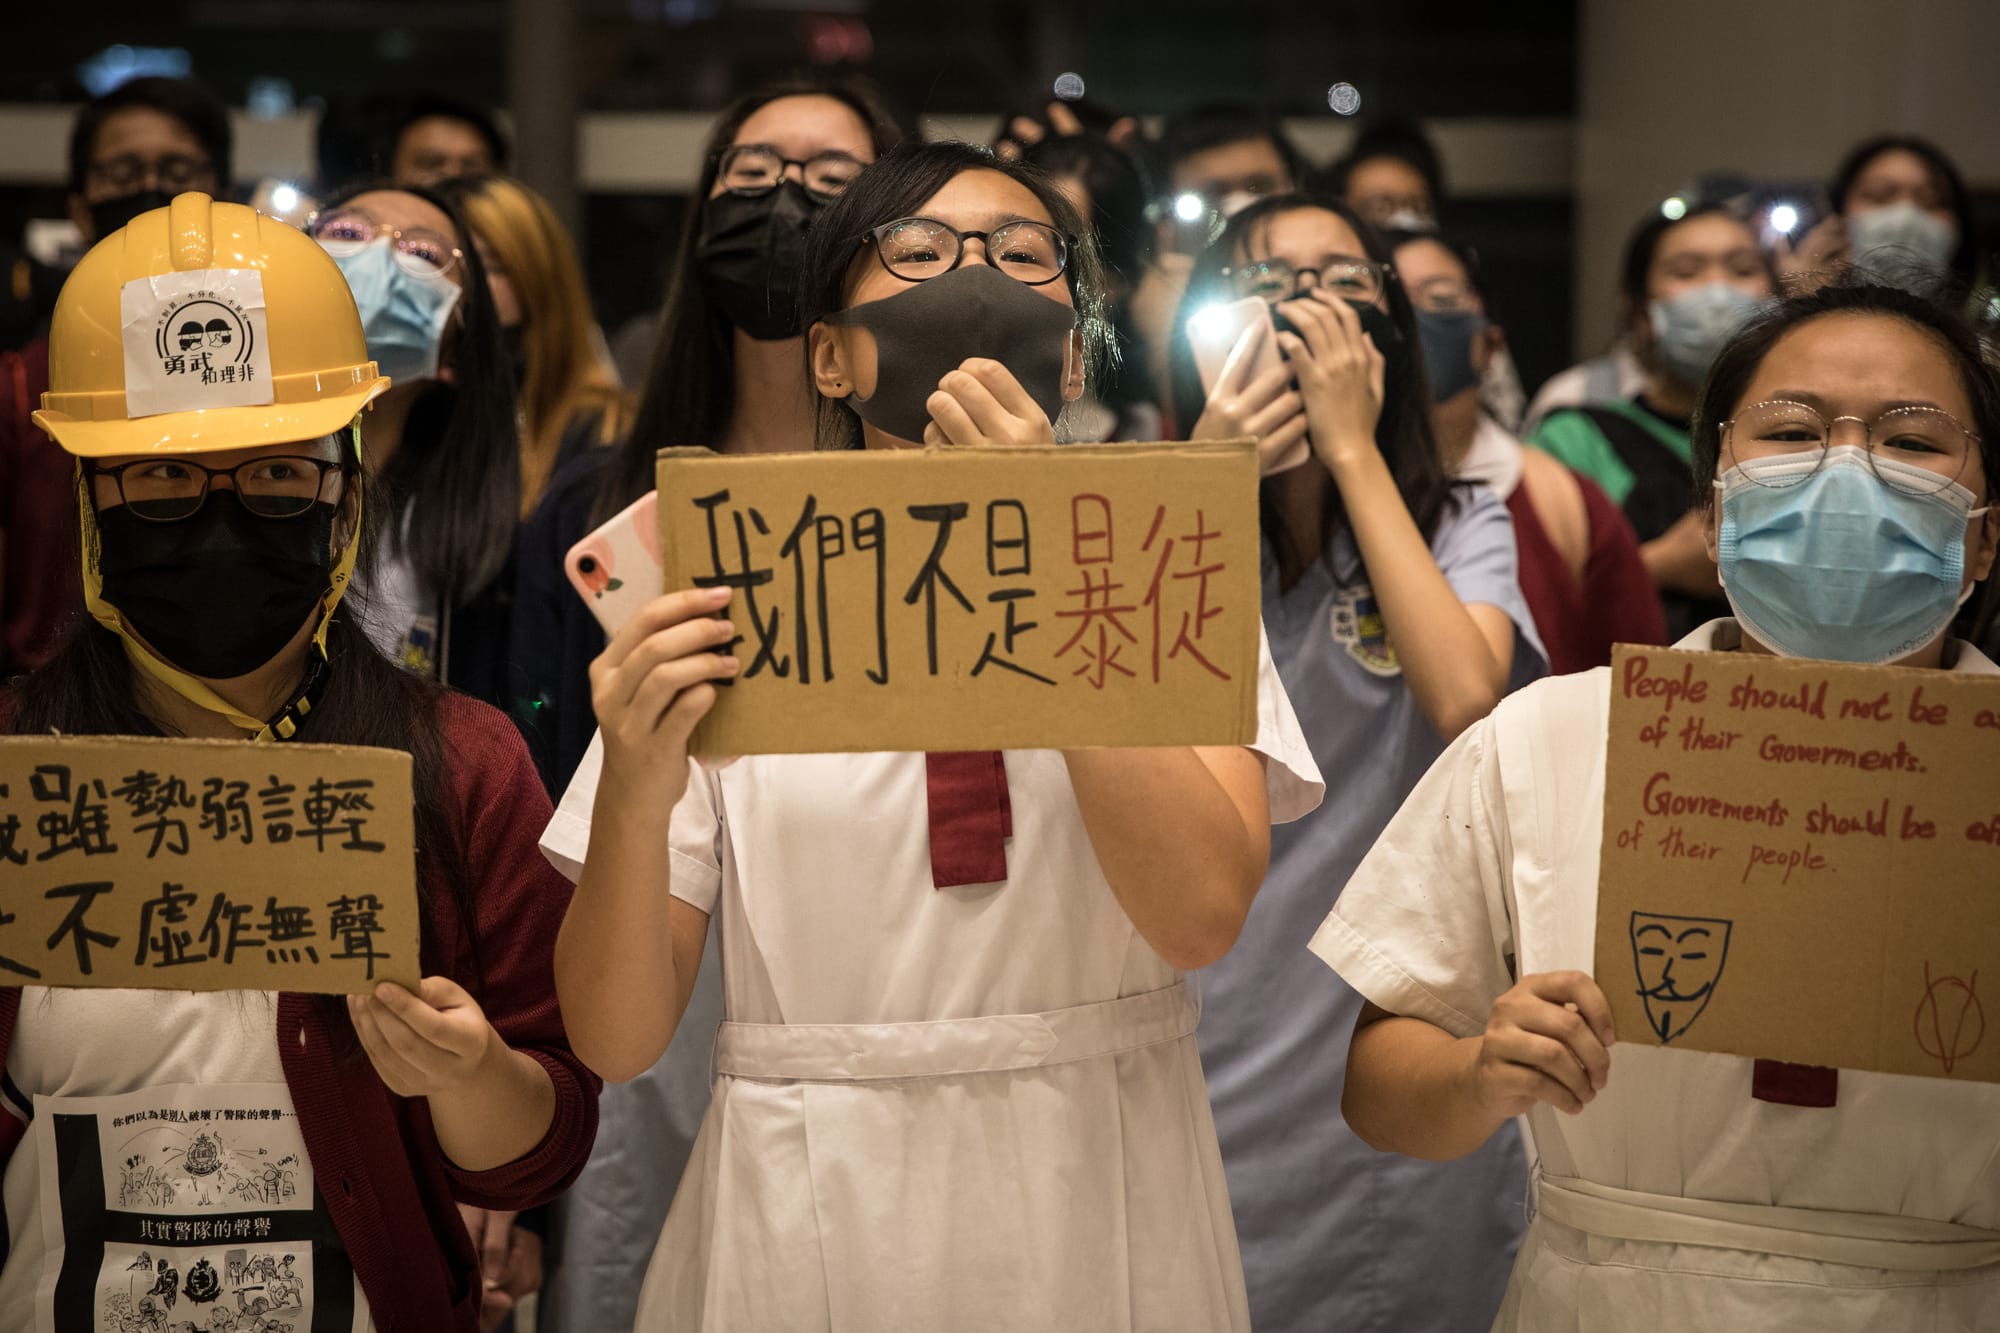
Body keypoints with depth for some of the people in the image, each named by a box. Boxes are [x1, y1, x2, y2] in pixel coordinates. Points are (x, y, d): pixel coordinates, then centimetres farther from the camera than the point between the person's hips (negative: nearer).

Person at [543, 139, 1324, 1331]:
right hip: (814, 1233, 0)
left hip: (1099, 1227, 0)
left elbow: (1200, 914, -17)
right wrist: (636, 787, -21)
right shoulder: (729, 603, 0)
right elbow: (617, 1040, -3)